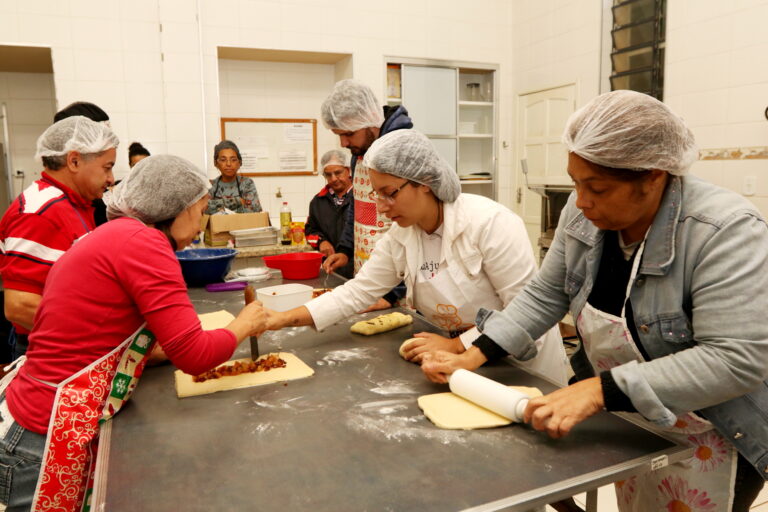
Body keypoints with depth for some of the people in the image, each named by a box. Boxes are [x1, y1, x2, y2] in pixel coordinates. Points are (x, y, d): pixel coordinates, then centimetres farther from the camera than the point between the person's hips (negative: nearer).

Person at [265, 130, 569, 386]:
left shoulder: (489, 223, -23)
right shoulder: (401, 237, -4)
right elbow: (357, 291, -2)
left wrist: (455, 346, -23)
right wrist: (285, 319, -12)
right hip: (467, 362, 5)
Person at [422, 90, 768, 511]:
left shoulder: (726, 231, -27)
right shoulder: (585, 213, -10)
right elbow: (546, 296, -2)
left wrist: (599, 391, -39)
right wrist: (473, 357, -12)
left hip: (709, 442, -4)